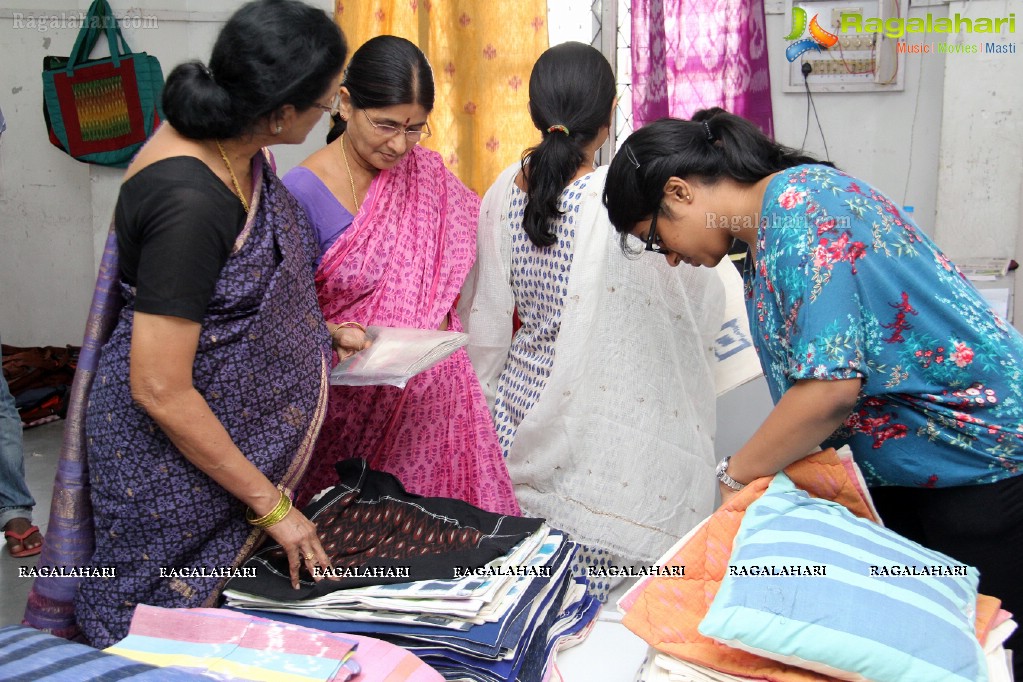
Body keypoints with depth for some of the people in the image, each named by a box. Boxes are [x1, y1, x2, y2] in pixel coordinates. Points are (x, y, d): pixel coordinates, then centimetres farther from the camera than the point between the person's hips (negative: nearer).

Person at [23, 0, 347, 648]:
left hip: (239, 418, 9)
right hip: (176, 449, -8)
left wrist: (318, 331, 7)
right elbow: (159, 389, -28)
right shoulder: (189, 203, -31)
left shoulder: (237, 148, -5)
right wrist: (270, 503, -21)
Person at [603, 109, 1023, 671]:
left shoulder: (799, 203, -21)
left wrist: (735, 475, -14)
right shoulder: (764, 240, 8)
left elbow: (831, 388, -28)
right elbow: (803, 384, 9)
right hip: (900, 474, 9)